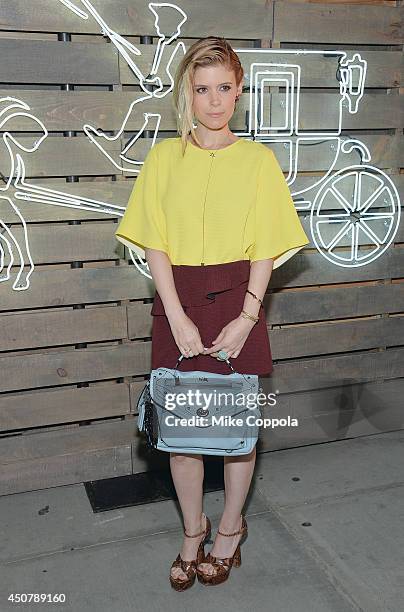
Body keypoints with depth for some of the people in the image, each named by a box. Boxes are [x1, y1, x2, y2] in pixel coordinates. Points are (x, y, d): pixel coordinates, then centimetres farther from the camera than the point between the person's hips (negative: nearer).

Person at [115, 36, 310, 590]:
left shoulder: (258, 159, 2)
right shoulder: (164, 157, 4)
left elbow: (266, 249, 0)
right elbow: (155, 244, 0)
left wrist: (246, 318, -11)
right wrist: (177, 317, -10)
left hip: (238, 302, -1)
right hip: (178, 304, 1)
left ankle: (230, 528, 34)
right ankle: (193, 533, 32)